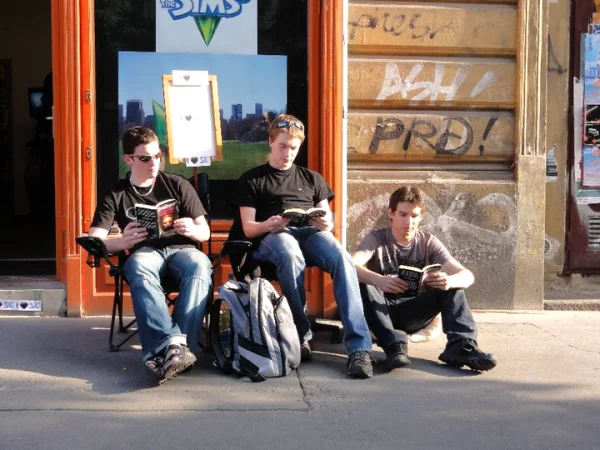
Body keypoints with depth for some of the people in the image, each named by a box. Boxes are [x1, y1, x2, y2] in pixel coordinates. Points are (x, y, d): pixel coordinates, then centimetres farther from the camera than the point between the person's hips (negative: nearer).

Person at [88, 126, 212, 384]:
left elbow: (205, 232, 12)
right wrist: (123, 241, -20)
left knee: (200, 266, -37)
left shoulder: (178, 185, 12)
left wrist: (192, 230, -14)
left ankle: (163, 351, -46)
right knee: (139, 269, -39)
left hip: (181, 249, 1)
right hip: (145, 252, 0)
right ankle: (176, 344, -53)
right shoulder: (116, 195, 11)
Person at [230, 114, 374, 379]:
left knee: (343, 260, -33)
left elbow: (328, 220, 19)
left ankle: (358, 346, -40)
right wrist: (267, 225, -17)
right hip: (273, 236, -2)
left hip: (311, 232, 2)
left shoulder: (311, 178, 27)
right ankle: (302, 335, -31)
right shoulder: (251, 179, 18)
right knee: (291, 256, -42)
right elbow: (248, 228, 7)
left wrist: (326, 224, -7)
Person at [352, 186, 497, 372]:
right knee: (363, 283, -31)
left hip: (415, 312, 2)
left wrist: (449, 281, -39)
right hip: (382, 311, -2)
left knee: (452, 284, -18)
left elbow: (467, 276, -14)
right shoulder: (376, 239, -7)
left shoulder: (428, 243, -2)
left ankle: (461, 346, -32)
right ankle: (394, 345, -39)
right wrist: (380, 281, -51)